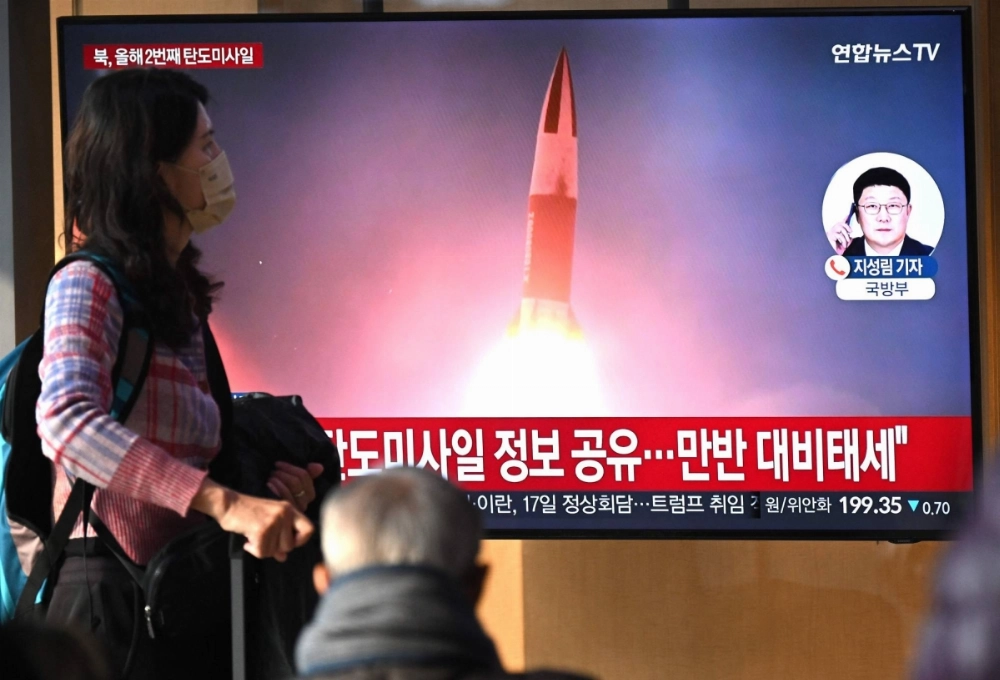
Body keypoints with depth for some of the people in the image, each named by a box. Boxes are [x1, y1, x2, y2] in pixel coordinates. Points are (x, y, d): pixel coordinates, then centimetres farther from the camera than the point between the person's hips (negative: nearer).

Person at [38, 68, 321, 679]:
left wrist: (271, 476, -2)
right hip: (113, 593, -9)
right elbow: (66, 420, -33)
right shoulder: (87, 286, -14)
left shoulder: (176, 287, 16)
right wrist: (226, 502, -41)